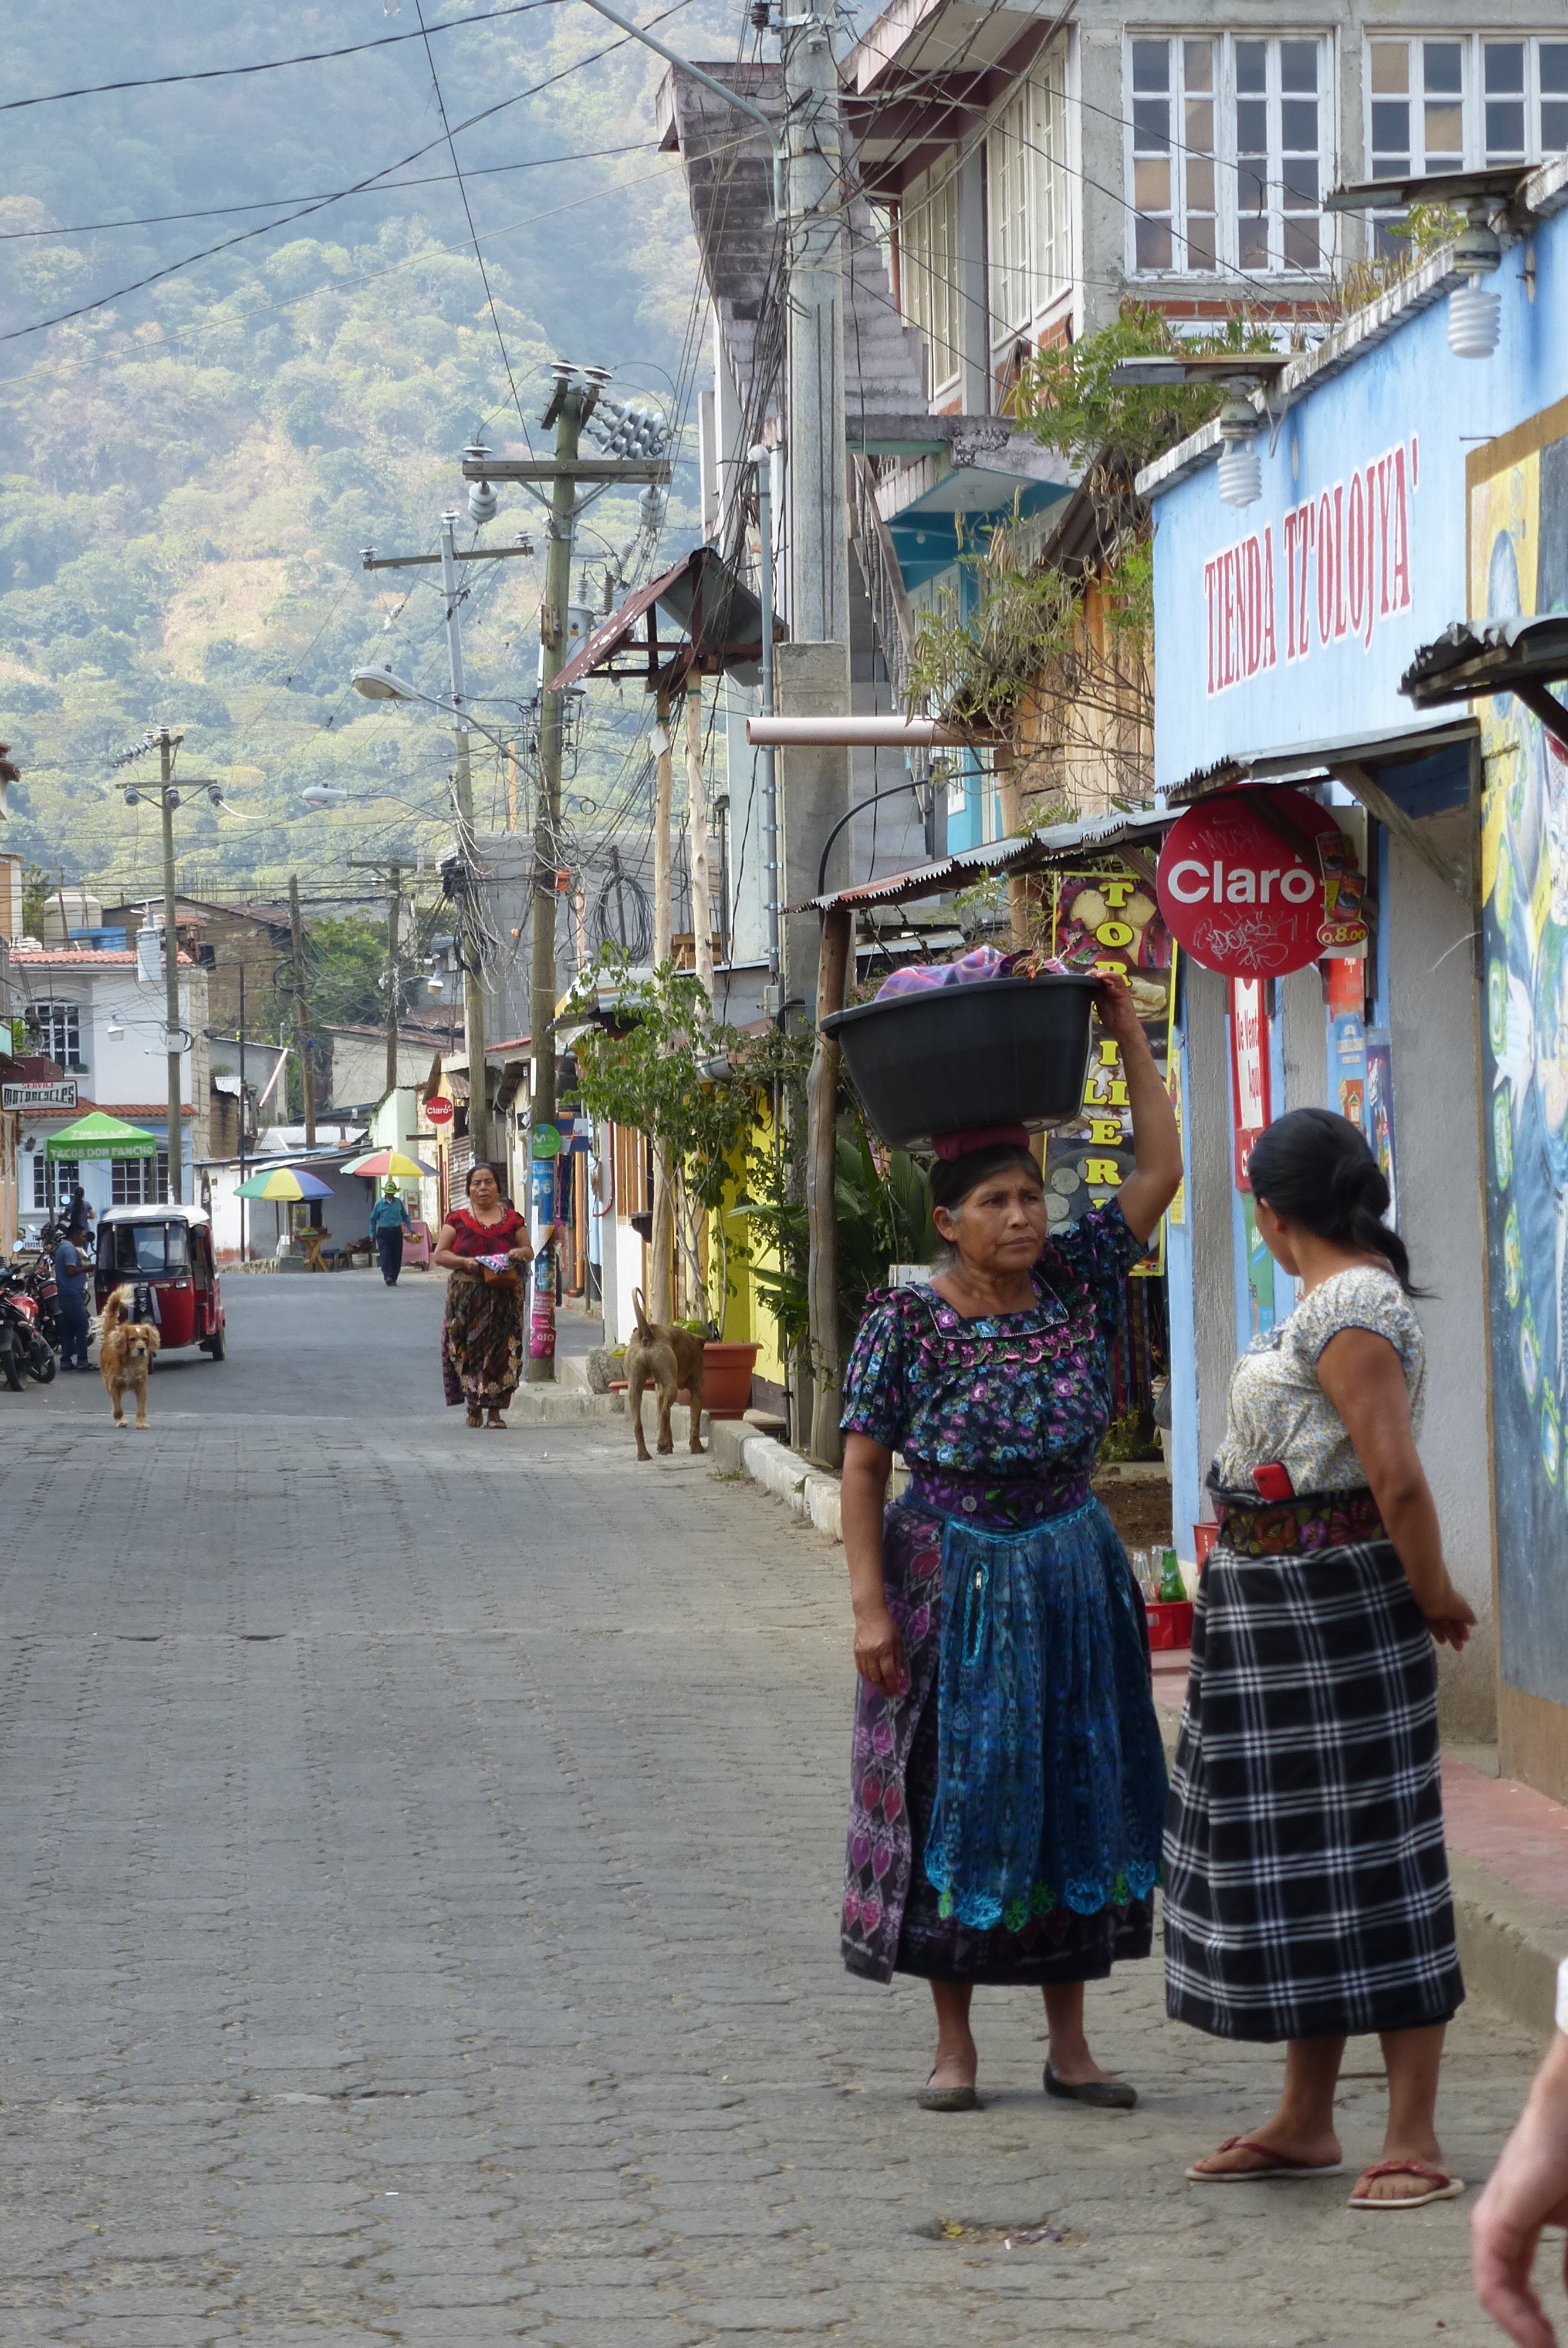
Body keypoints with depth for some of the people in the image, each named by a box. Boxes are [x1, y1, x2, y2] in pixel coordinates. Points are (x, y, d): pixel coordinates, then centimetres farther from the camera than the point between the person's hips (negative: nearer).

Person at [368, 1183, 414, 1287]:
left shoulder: (399, 1202, 6)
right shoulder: (380, 1204, 0)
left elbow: (405, 1216, 18)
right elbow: (373, 1219, 7)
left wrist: (411, 1228, 16)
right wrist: (372, 1234, 6)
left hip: (396, 1232, 2)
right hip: (384, 1233, -2)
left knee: (397, 1257, 2)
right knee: (386, 1256, -15)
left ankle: (393, 1279, 11)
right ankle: (388, 1277, -23)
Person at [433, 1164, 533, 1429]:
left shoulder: (512, 1219, 13)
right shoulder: (458, 1219, 8)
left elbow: (529, 1252, 18)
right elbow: (440, 1254, 4)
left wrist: (522, 1253, -6)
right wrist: (464, 1262, -14)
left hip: (505, 1295, 1)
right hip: (467, 1296, -1)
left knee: (502, 1349, -4)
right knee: (469, 1349, -4)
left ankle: (496, 1411, -1)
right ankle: (473, 1407, 10)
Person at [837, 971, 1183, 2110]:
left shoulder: (1077, 1283, 0)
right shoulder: (905, 1322, -9)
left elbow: (1162, 1168, -1)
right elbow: (862, 1469, -7)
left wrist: (1128, 1031, -6)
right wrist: (871, 1606, -14)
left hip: (1070, 1578, 3)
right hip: (951, 1583, -3)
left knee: (1071, 1794, 7)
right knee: (953, 1794, 2)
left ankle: (1070, 2044, 16)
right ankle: (956, 2046, 11)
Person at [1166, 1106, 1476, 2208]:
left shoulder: (1349, 1309, -19)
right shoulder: (1345, 1294, 12)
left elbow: (1398, 1477, -25)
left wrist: (1434, 1598, -14)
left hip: (1332, 1613, -10)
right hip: (1281, 1617, 10)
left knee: (1367, 1855, -6)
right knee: (1294, 1850, 14)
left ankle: (1416, 2143, -2)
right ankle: (1305, 2122, 23)